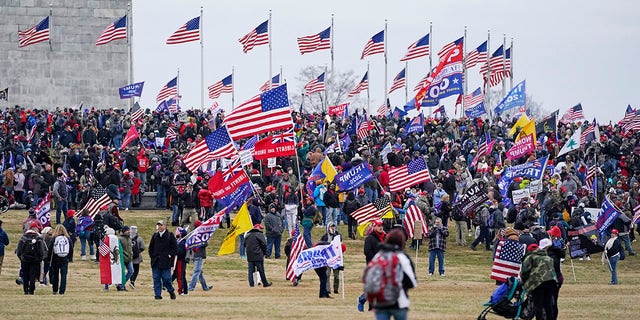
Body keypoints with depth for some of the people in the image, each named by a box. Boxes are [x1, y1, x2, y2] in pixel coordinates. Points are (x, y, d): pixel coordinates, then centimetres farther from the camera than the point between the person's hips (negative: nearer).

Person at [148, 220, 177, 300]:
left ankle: (171, 291, 17)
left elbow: (175, 248, 0)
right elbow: (150, 247, 20)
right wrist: (152, 256, 9)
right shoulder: (155, 236, 12)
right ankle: (157, 294, 6)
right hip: (156, 262, 4)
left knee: (166, 278, -5)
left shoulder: (170, 235, 0)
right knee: (156, 279, 2)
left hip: (166, 262, -4)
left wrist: (170, 256, -7)